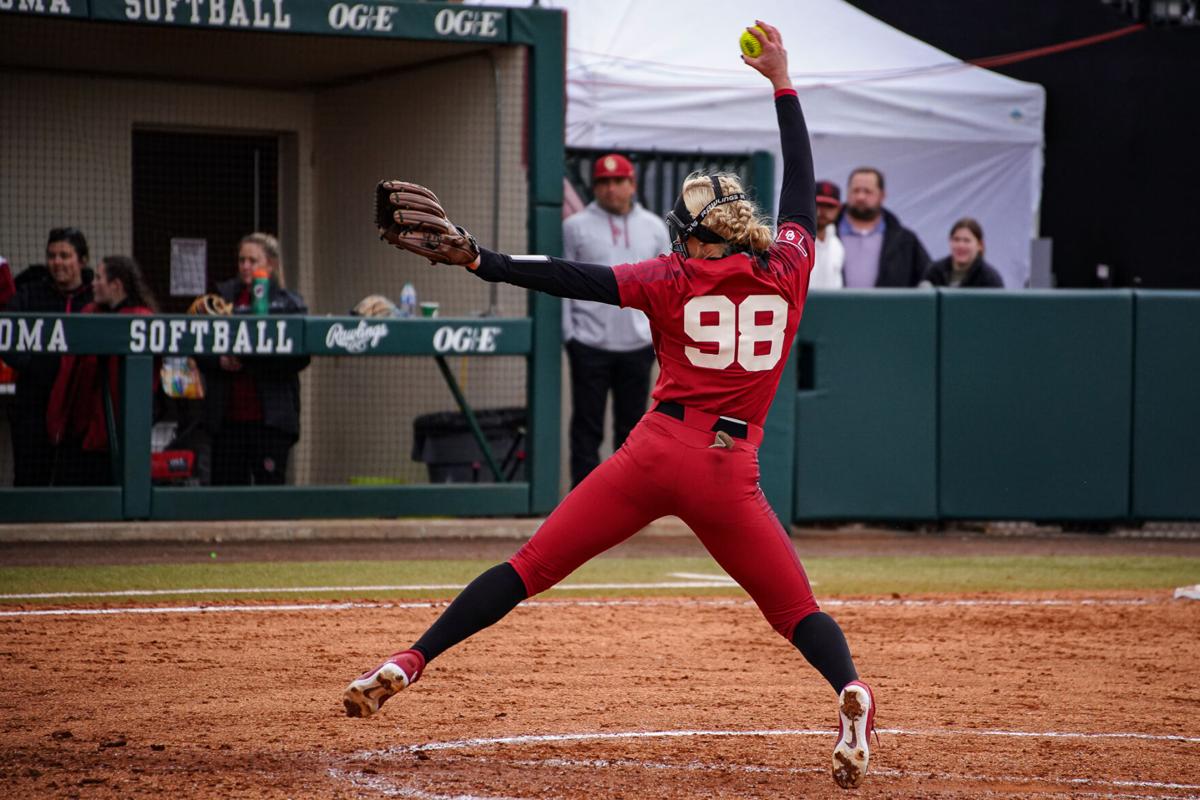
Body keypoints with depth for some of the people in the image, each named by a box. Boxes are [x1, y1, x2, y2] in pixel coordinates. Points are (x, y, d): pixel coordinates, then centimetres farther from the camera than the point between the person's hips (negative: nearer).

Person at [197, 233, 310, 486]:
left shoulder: (289, 304, 2)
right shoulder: (223, 299, 13)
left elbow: (299, 357, -10)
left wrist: (251, 358, -19)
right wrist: (220, 361, -10)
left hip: (271, 417, -3)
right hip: (228, 415, 3)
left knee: (269, 484, -2)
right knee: (225, 485, 3)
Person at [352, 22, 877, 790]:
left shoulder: (673, 279, 4)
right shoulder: (786, 271, 9)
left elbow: (580, 278, -6)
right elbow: (803, 185, 23)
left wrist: (476, 258, -7)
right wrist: (782, 83, 32)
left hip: (658, 451, -1)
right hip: (730, 470, 1)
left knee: (530, 568, 3)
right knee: (798, 610, 7)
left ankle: (409, 663, -4)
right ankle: (851, 691, -22)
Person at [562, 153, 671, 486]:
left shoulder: (653, 228, 9)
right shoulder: (576, 227, 1)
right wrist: (568, 333, -5)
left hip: (637, 343, 3)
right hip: (590, 343, -3)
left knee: (632, 422, 9)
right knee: (587, 424, -1)